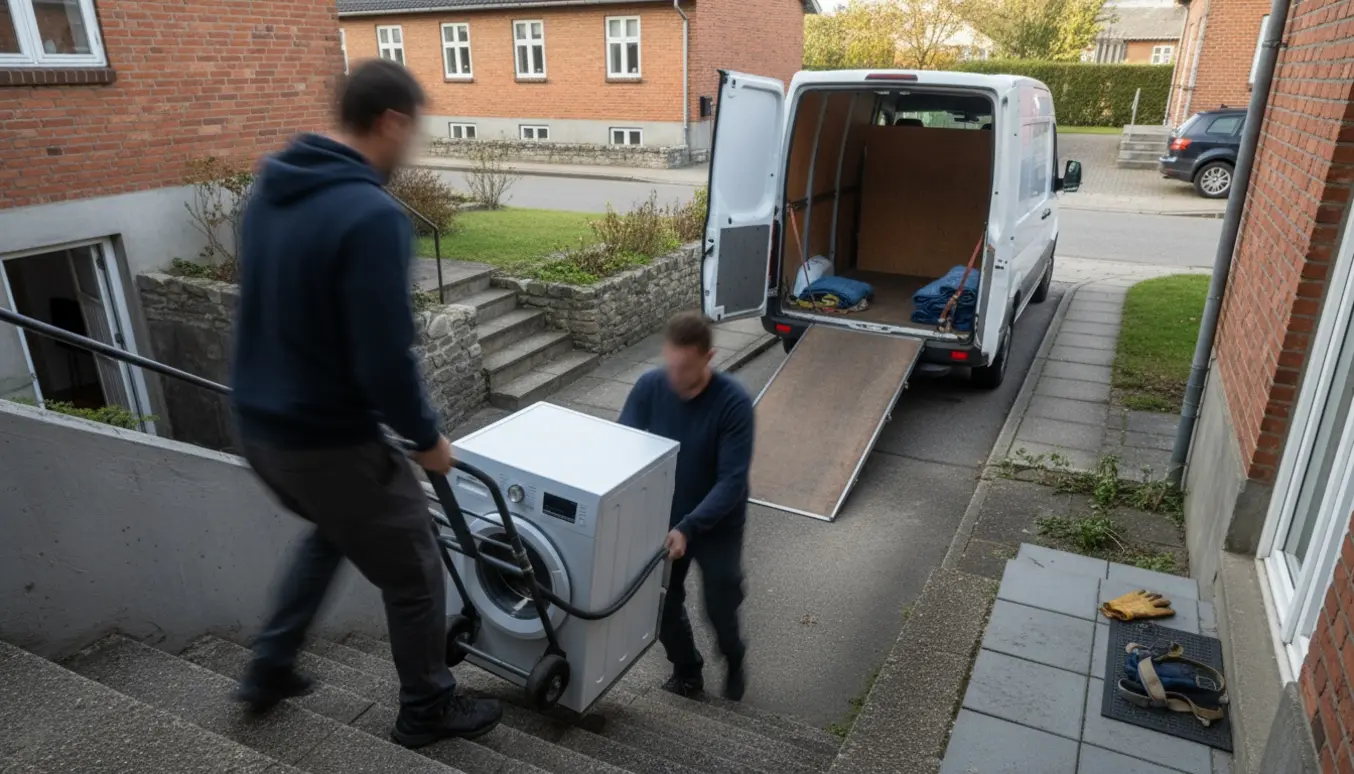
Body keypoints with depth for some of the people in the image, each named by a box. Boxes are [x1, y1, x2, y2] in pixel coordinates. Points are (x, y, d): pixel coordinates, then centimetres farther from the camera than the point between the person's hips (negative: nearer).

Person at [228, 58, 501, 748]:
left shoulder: (269, 190, 3)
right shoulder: (372, 215, -25)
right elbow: (385, 362, -25)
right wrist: (426, 437, -9)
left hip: (257, 422, 9)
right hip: (329, 440, -9)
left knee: (335, 530, 35)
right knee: (414, 578, 13)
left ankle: (270, 669, 43)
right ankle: (427, 711, 34)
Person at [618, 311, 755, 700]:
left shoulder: (734, 402, -27)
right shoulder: (649, 387, -17)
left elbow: (732, 480, -27)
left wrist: (688, 528, -35)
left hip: (717, 524, -3)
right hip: (663, 519, 3)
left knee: (720, 606, 6)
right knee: (663, 605, 12)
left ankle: (733, 659, 41)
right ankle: (686, 670, 41)